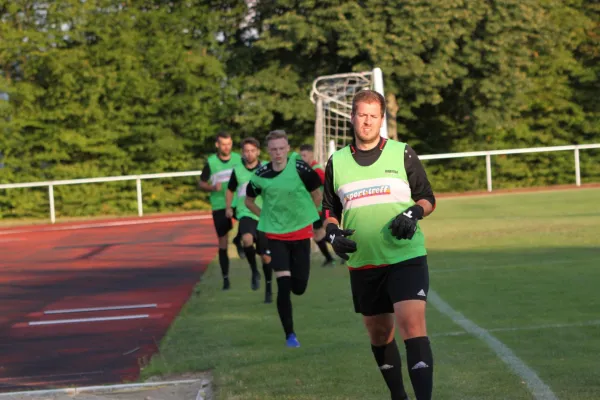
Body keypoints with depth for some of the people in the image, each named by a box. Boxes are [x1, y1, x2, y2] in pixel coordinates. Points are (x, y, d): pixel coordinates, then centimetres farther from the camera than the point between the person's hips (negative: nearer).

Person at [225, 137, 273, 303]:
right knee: (247, 239, -33)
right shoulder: (237, 171, 3)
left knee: (266, 257, 5)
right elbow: (230, 190, 19)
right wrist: (228, 207, 8)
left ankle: (268, 289, 26)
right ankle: (254, 271, -10)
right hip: (246, 215, 0)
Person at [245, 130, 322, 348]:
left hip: (301, 232, 0)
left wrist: (304, 215, 7)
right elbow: (249, 201, 11)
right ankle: (290, 334, 0)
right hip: (275, 234, 0)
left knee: (299, 287, 4)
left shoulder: (299, 168, -12)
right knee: (283, 284, -11)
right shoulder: (260, 175, -7)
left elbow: (317, 195, 3)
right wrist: (267, 217, 4)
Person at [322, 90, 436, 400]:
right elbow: (329, 210, 17)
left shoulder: (403, 154, 2)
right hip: (362, 263, 4)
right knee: (379, 333, 12)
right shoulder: (336, 162, 8)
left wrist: (413, 213, -14)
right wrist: (333, 233, -4)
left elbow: (427, 199, 7)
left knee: (413, 325, -19)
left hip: (406, 257, -3)